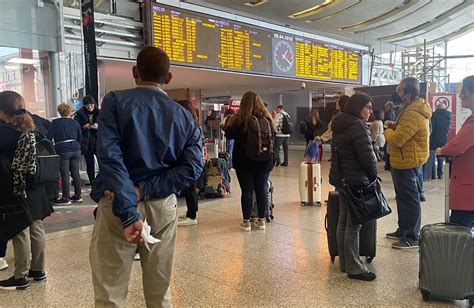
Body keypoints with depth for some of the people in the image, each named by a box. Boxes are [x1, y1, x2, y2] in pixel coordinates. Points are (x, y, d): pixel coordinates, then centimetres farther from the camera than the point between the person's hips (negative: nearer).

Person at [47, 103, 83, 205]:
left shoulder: (56, 122, -3)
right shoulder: (75, 123, 8)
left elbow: (49, 137, -5)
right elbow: (80, 138, 13)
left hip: (63, 151, -4)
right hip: (76, 150, 4)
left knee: (65, 174, -1)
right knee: (75, 173, 9)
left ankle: (66, 198, 2)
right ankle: (77, 195, 16)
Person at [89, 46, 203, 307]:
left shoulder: (115, 101, -3)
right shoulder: (183, 116, 7)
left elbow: (111, 158, -17)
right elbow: (192, 168, -5)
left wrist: (128, 213, -22)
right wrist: (143, 190, -10)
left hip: (118, 207, -3)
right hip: (163, 207, 4)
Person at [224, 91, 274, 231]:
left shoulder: (240, 119, -12)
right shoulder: (266, 118, 0)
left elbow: (228, 134, -1)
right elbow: (273, 135, 14)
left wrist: (230, 123, 15)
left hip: (244, 161, -3)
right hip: (264, 161, 3)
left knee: (247, 190, 3)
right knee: (261, 189, 10)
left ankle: (246, 222, 9)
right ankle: (261, 220, 18)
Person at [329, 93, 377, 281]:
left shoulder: (339, 125, 12)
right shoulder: (358, 127, -16)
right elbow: (367, 157, -19)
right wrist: (373, 176, -1)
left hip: (340, 179, 10)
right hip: (356, 182, -9)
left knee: (343, 222, 14)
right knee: (354, 225, -3)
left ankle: (344, 263, 23)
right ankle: (354, 268, 5)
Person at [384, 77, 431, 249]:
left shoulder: (413, 114, -24)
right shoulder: (412, 108, 12)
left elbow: (396, 140, -26)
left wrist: (387, 131, -6)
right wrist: (394, 126, 4)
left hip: (407, 163, -11)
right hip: (404, 161, 11)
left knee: (410, 200, -1)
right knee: (403, 197, 20)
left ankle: (412, 238, 10)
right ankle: (403, 230, 34)